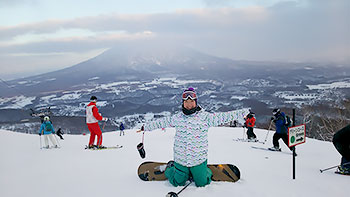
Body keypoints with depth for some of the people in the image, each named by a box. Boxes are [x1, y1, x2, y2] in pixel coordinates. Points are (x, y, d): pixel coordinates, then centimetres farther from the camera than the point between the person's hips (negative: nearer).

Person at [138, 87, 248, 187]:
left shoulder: (205, 117, -7)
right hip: (180, 159, 1)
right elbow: (161, 122, 11)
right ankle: (170, 168, 42)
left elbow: (222, 117, -10)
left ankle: (206, 171, 40)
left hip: (198, 159, -1)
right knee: (178, 183, 13)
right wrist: (145, 127, 20)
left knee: (202, 183, 8)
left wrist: (242, 113, -15)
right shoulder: (177, 118, -1)